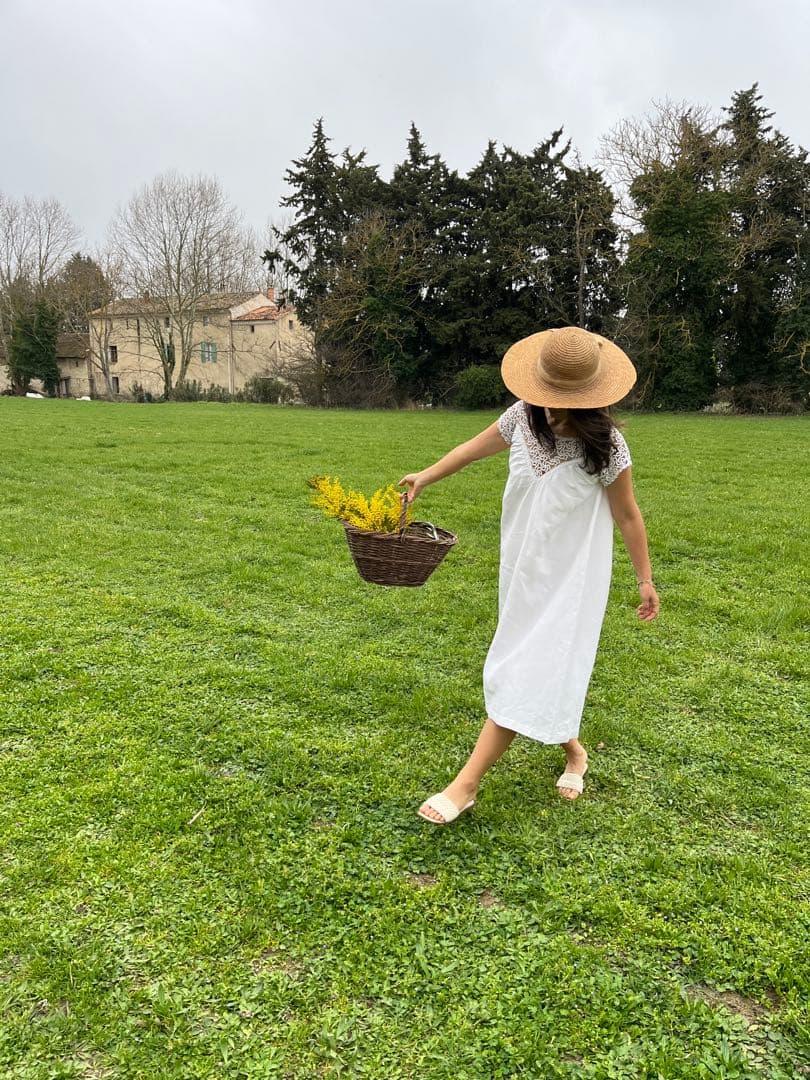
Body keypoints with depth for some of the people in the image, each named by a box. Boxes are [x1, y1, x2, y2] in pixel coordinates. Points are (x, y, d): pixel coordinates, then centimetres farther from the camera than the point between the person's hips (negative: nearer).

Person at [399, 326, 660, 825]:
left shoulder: (605, 445, -18)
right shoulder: (525, 416, -7)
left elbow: (627, 515, -8)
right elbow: (476, 447, 10)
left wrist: (646, 579, -1)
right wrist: (424, 477, 10)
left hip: (568, 577, -5)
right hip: (522, 569, 5)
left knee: (527, 673, -6)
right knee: (547, 665, 17)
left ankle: (466, 784, -1)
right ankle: (574, 751, 42)